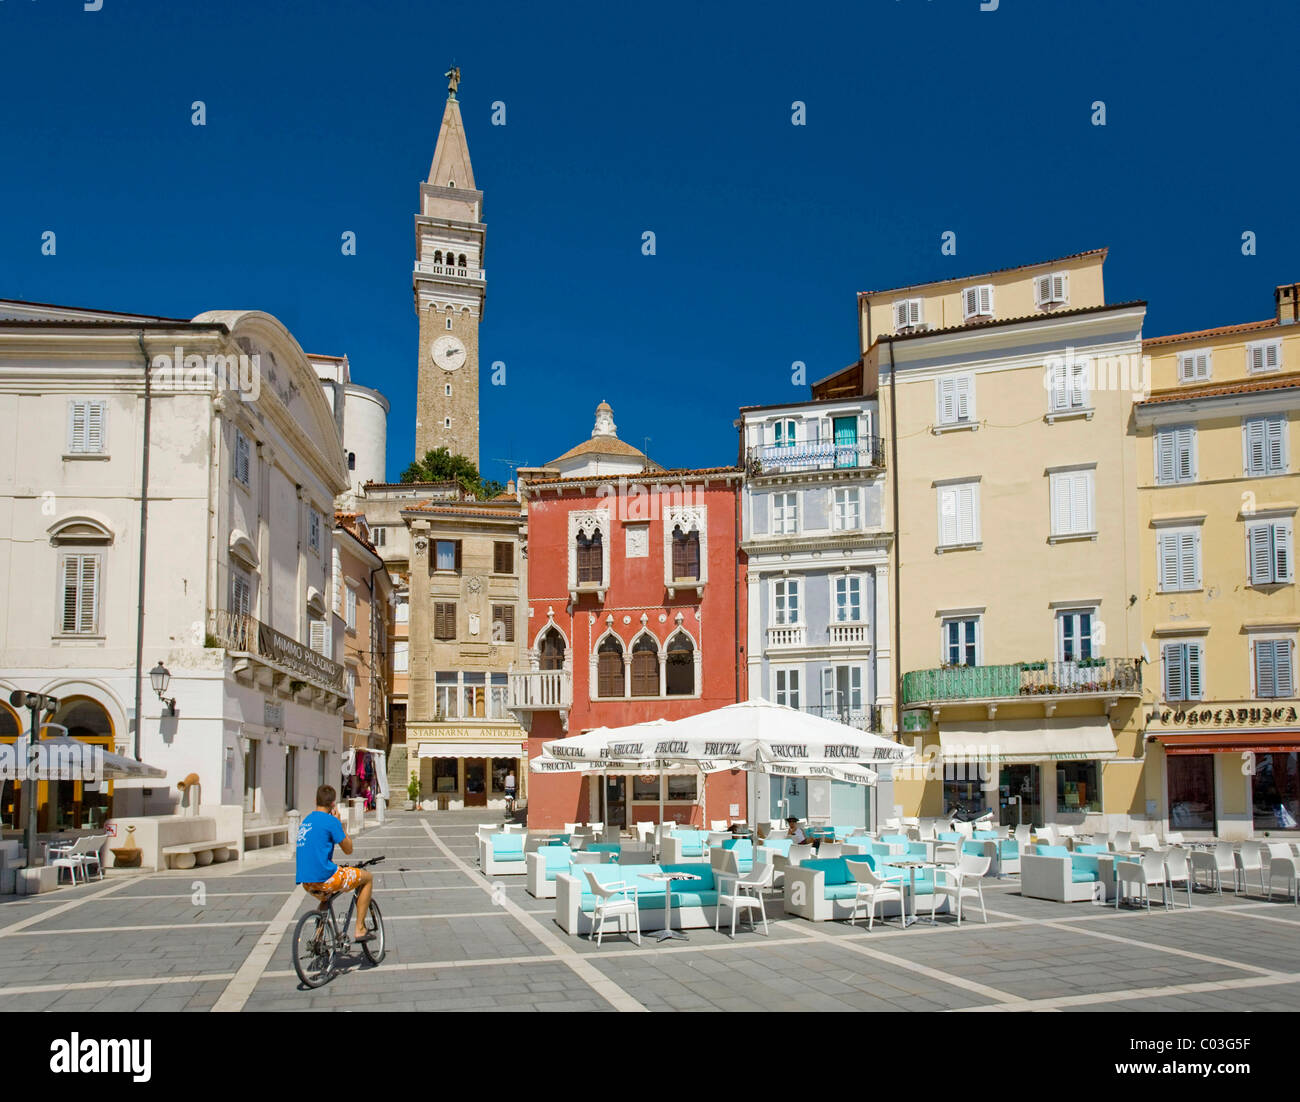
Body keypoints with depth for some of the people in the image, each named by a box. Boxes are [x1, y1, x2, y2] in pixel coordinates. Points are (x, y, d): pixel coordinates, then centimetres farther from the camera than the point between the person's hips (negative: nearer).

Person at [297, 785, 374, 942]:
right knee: (367, 877, 13)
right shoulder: (331, 821, -9)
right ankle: (360, 930, 9)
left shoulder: (306, 821, 16)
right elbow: (348, 849, -1)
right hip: (324, 878, -8)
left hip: (306, 883, 8)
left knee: (326, 898, 40)